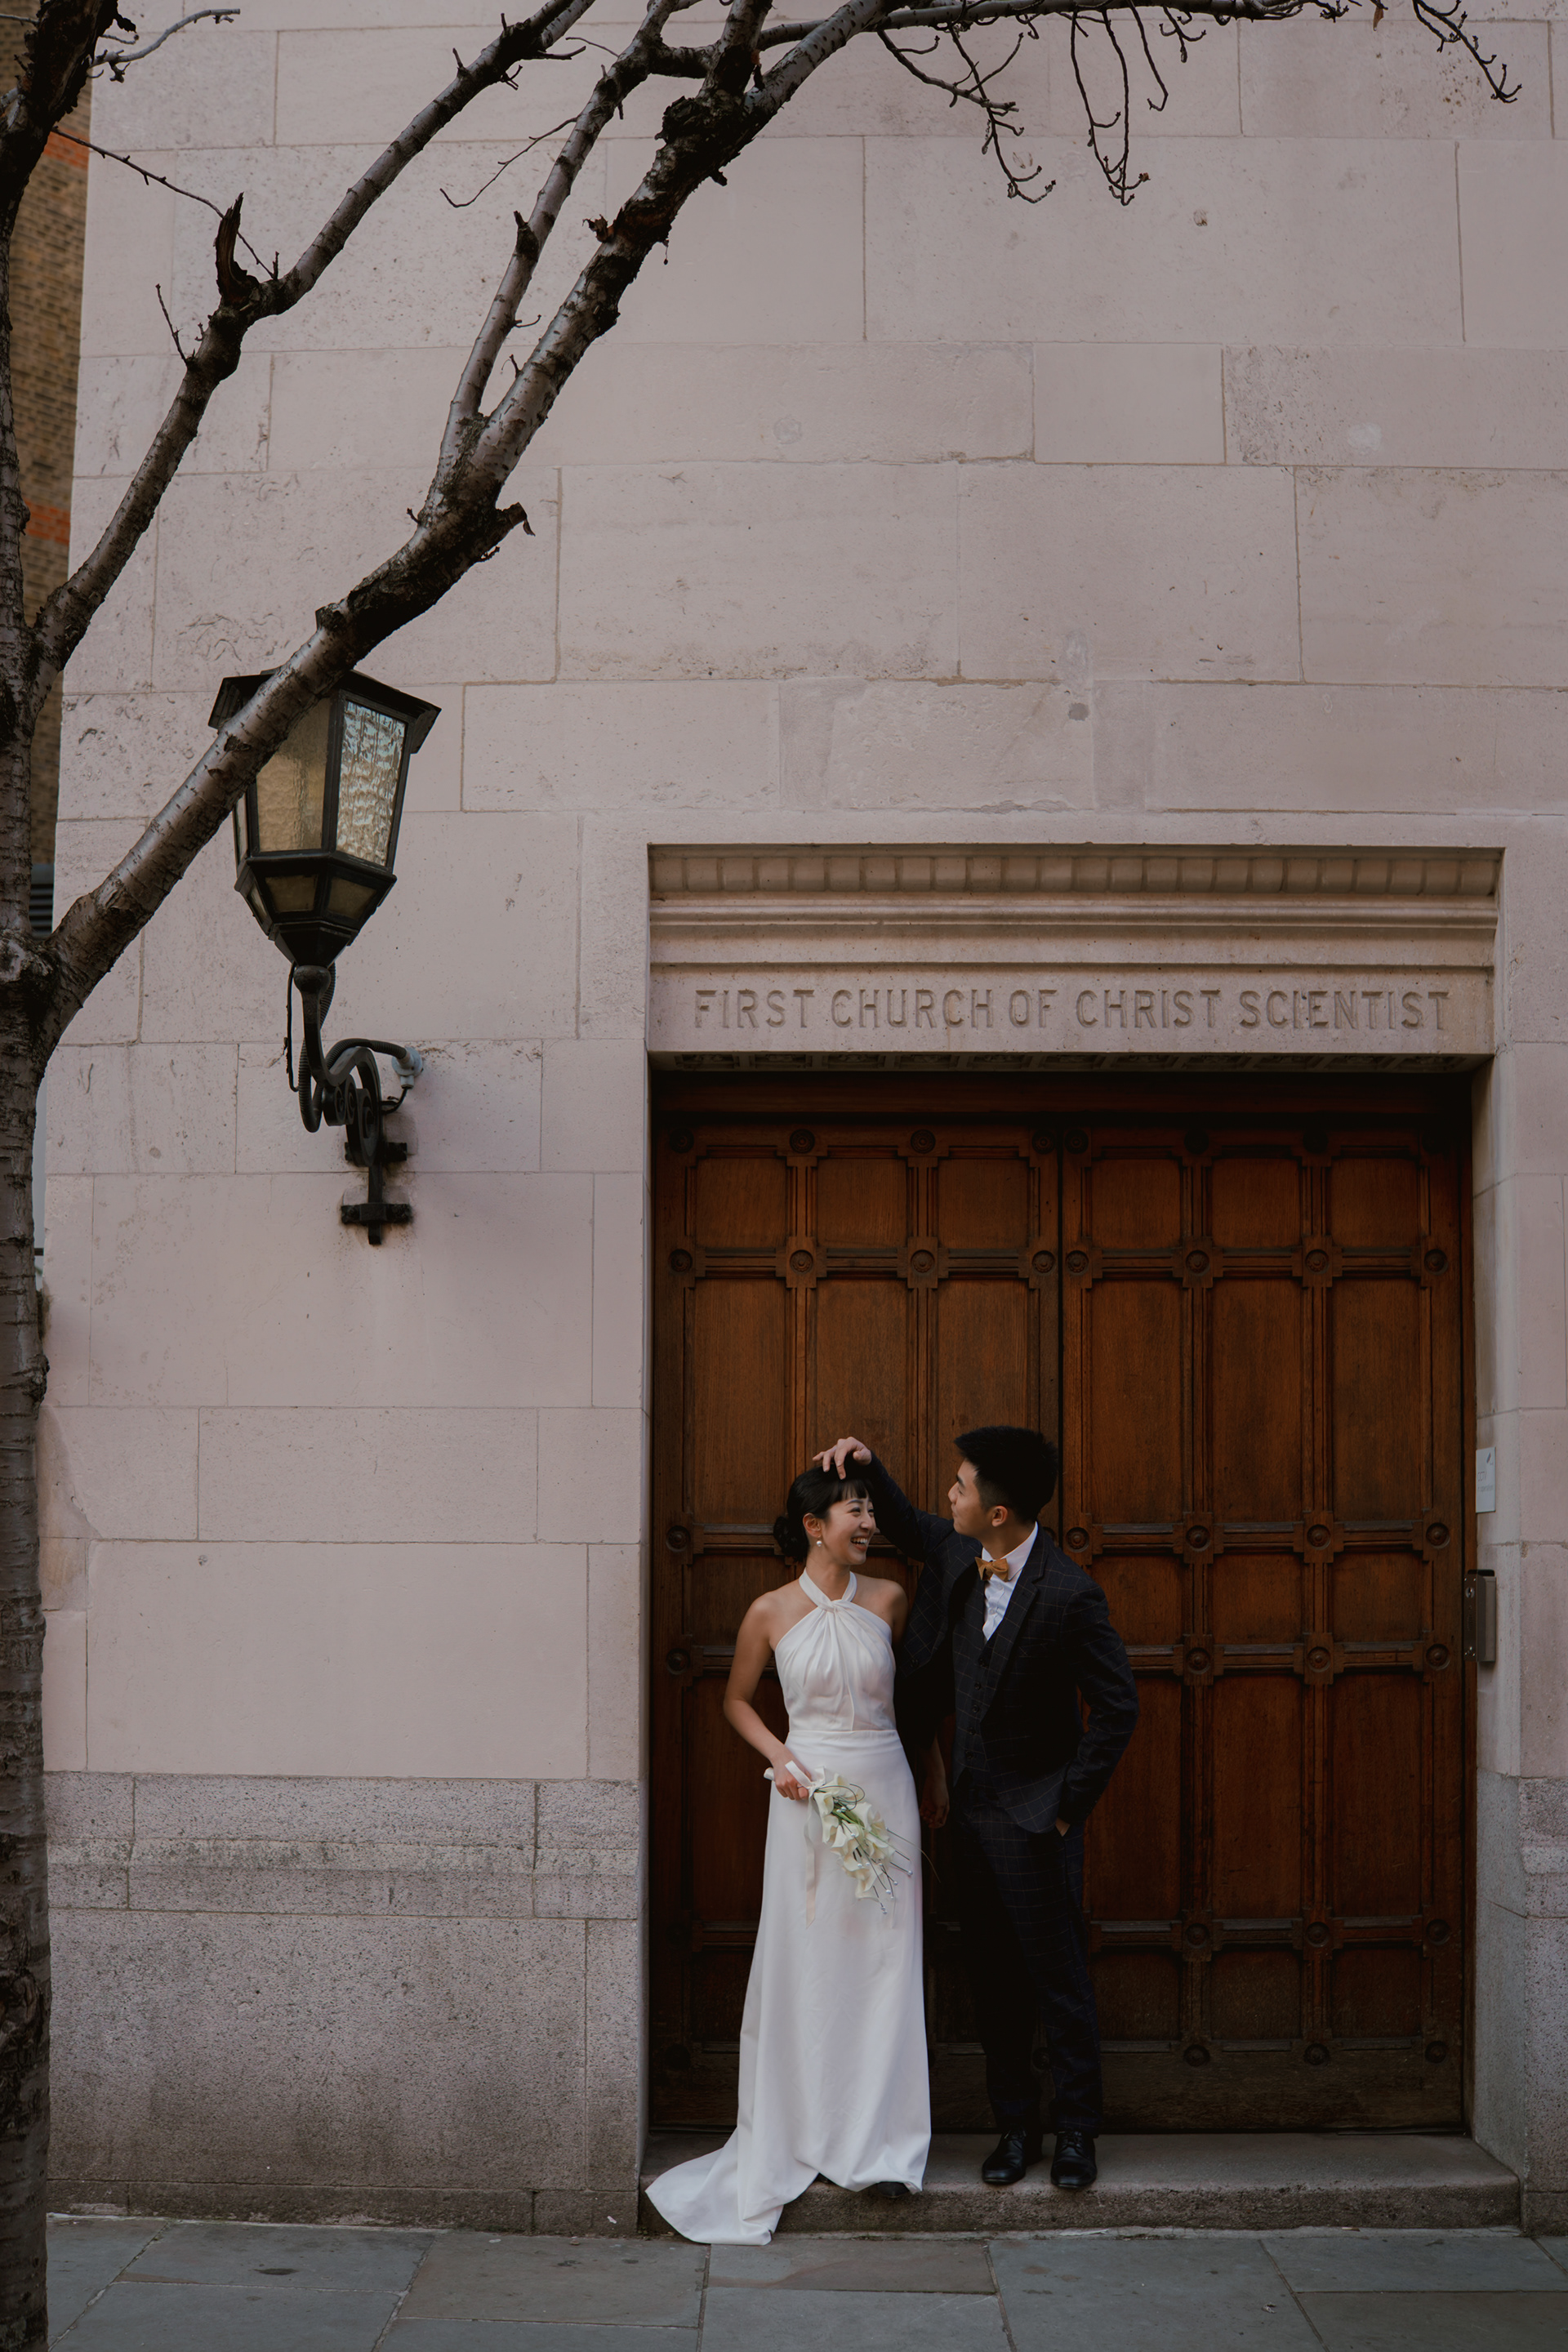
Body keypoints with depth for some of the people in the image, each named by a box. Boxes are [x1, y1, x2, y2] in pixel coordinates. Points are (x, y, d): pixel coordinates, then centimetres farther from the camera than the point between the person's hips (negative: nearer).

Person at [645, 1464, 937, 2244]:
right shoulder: (772, 1613, -2)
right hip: (810, 1790, -1)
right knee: (807, 1962, 1)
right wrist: (780, 1758, -5)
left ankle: (878, 2142, 7)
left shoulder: (888, 1599, 2)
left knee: (883, 1961, 0)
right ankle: (805, 2130, 14)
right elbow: (737, 1699, 11)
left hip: (884, 1784, 1)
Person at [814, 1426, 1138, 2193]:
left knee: (1058, 1977, 3)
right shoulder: (955, 1554, -2)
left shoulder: (1069, 1595, -21)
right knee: (991, 1977, 12)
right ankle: (1015, 2124, 24)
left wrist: (1069, 1804, -11)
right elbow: (903, 1523, 21)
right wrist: (866, 1465, 2)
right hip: (971, 1807, 7)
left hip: (1033, 1817, -6)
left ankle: (1076, 2129, 16)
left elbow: (1117, 1706, -15)